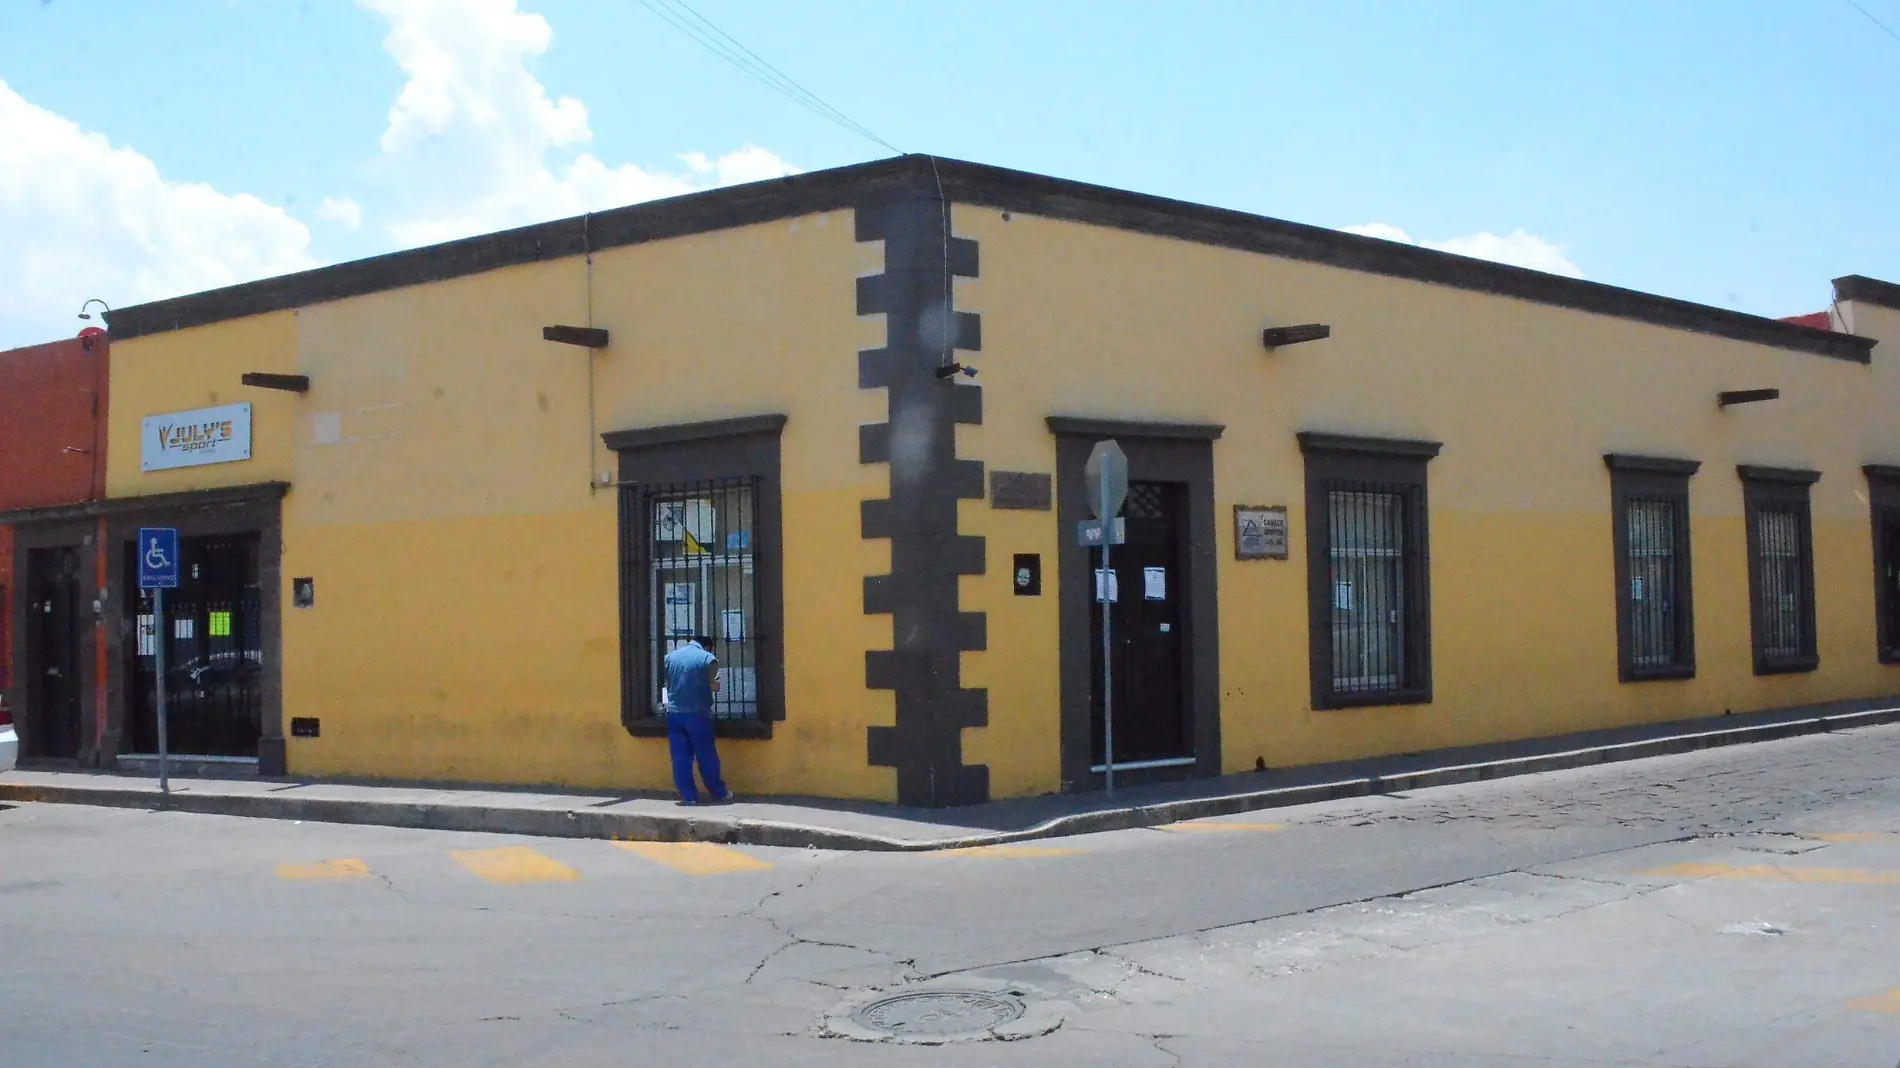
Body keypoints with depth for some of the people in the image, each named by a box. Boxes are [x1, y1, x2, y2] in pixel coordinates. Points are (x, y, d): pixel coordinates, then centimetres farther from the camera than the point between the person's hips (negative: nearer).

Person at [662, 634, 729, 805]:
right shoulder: (708, 658, -7)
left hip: (674, 714, 3)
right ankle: (719, 793, 17)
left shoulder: (669, 657, 4)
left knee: (680, 757, 5)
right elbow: (714, 687, -9)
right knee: (707, 756, 7)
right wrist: (716, 682, 12)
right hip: (698, 714, -3)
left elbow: (667, 684, 9)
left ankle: (688, 796, 6)